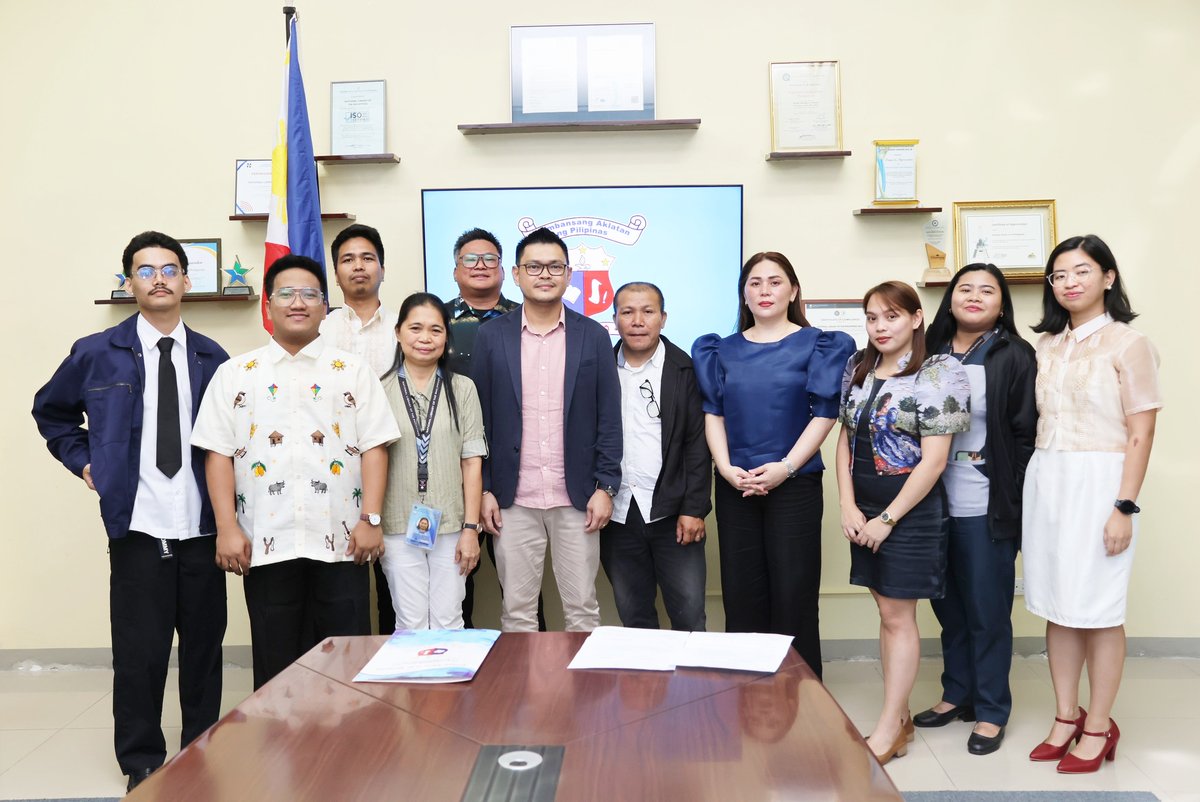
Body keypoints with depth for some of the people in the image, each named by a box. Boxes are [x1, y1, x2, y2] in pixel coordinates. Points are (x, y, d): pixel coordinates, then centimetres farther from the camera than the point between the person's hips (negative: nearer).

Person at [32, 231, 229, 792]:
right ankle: (142, 764, 20)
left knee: (205, 649, 10)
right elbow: (50, 411, 18)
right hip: (137, 529, -1)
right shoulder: (97, 354, 3)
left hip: (202, 529, 1)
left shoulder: (212, 359, 4)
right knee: (139, 654, 3)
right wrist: (85, 463, 7)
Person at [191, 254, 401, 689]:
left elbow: (374, 447, 2)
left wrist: (370, 519, -7)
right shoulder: (235, 374, 10)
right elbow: (218, 453, 5)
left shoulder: (353, 371, 8)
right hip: (267, 542, 1)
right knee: (277, 663, 9)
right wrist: (227, 528, -4)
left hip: (340, 540, 0)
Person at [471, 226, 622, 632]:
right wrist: (484, 490, -1)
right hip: (513, 500, 0)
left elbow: (609, 418, 2)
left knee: (582, 609, 9)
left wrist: (605, 487, -4)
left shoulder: (594, 336, 3)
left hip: (576, 498, 0)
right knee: (517, 612, 9)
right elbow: (480, 418, 4)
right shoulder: (492, 335, 3)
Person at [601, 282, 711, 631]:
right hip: (618, 514, 2)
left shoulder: (684, 370, 0)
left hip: (671, 513, -2)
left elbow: (697, 443, -3)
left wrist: (694, 509, -9)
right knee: (634, 620, 12)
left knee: (690, 617, 2)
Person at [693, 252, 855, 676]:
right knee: (741, 596, 7)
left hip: (795, 485, -3)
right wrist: (726, 468, -8)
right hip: (734, 487, 3)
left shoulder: (817, 346, 2)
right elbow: (713, 412, 7)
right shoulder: (723, 350, 11)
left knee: (793, 596, 0)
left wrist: (785, 467, -14)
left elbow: (824, 414, -4)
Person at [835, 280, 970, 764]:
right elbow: (845, 438, 8)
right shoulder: (858, 369, 7)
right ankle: (900, 717, 24)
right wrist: (848, 506, -2)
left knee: (898, 617, 1)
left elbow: (933, 460, -14)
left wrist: (888, 519, -14)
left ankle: (888, 729, 11)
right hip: (864, 508, 6)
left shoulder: (936, 376, -11)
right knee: (887, 612, 13)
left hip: (910, 509, -6)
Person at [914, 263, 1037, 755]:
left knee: (987, 611, 6)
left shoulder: (1014, 357, -4)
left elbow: (1026, 434, -6)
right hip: (936, 504, 4)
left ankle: (991, 710, 21)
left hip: (988, 509, -4)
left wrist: (1017, 506, -11)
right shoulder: (931, 354, 6)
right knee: (949, 606, 15)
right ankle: (957, 694, 32)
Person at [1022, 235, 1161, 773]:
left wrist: (1124, 506, -13)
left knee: (1098, 609, 2)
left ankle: (1098, 727, 15)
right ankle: (1066, 717, 22)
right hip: (1046, 481, 5)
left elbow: (1140, 433, -8)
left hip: (1098, 482, -5)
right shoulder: (1047, 345, 11)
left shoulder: (1128, 343, -5)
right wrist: (1038, 482, 9)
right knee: (1057, 605, 10)